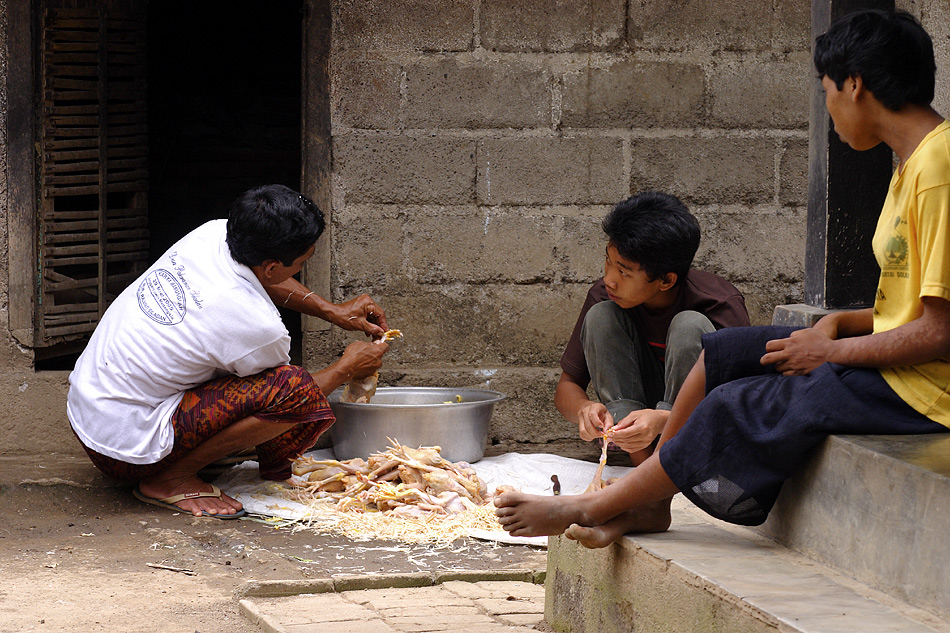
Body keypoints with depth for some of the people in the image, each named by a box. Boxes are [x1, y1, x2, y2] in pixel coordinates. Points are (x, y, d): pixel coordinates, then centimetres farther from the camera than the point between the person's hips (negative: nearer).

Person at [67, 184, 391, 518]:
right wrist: (347, 369, 12)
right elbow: (285, 395, -3)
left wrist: (331, 310, 19)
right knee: (299, 392, -20)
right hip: (127, 451, -9)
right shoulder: (257, 326, -25)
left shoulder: (211, 234, -5)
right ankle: (173, 479, -8)